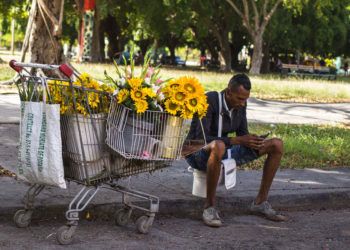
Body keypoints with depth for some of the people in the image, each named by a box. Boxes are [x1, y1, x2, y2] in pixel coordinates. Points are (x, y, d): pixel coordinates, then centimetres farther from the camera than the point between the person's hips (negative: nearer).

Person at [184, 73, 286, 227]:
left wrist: (252, 142, -18)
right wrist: (238, 141, -33)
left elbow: (242, 134, 7)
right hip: (198, 153, -7)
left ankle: (260, 202, 3)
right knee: (218, 146, -46)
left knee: (277, 145, -3)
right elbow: (201, 138, -30)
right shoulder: (209, 101, -24)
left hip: (225, 151, 7)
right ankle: (209, 207, -30)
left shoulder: (240, 104, -2)